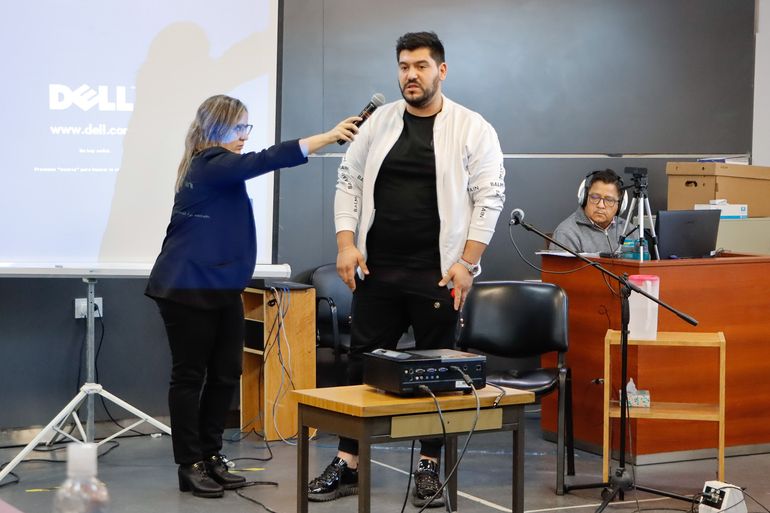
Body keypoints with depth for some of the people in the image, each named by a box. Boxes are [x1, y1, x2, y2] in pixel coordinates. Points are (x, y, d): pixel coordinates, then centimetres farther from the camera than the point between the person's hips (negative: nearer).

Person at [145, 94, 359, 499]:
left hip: (222, 290, 10)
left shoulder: (215, 166, 15)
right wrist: (329, 136, -27)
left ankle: (211, 457, 16)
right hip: (188, 290, -10)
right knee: (190, 375, -3)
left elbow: (260, 164, 20)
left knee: (226, 374, 7)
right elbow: (265, 160, -25)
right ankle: (190, 465, 2)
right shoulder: (210, 165, -16)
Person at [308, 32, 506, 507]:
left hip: (436, 275, -3)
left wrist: (467, 262, -12)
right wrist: (346, 243, -1)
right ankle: (347, 464, 14)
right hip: (377, 271, 3)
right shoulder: (378, 122, 8)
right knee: (364, 363, 6)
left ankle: (430, 467, 15)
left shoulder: (472, 128, -3)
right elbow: (349, 182, 10)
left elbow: (489, 198, -6)